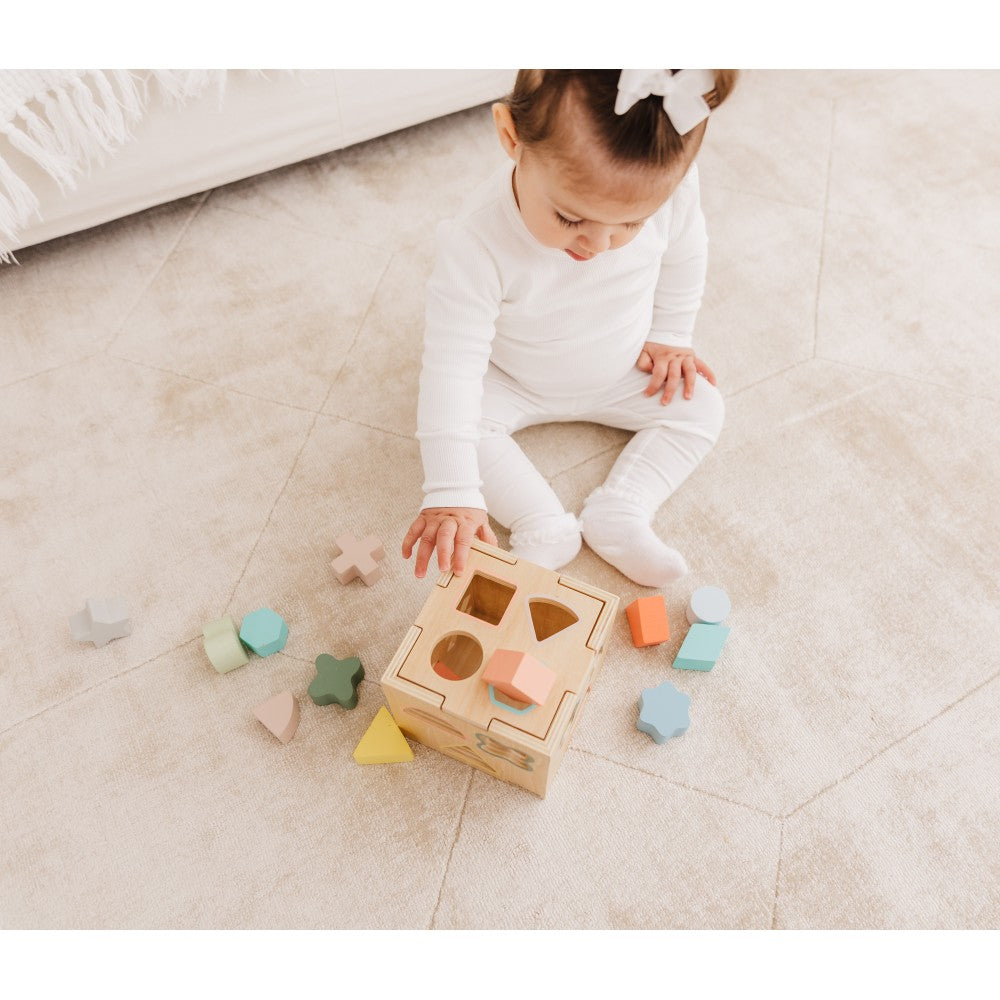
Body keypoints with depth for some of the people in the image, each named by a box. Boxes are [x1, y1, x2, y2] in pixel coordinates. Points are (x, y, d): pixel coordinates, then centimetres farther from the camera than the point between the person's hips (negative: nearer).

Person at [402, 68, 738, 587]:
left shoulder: (668, 188, -29)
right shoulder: (475, 242, -40)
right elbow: (451, 368, -40)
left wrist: (668, 337, 3)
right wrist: (451, 495, -43)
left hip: (622, 376, 3)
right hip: (512, 382, -2)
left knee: (701, 406, -8)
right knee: (460, 419, -24)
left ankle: (617, 515, -13)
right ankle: (544, 525, -19)